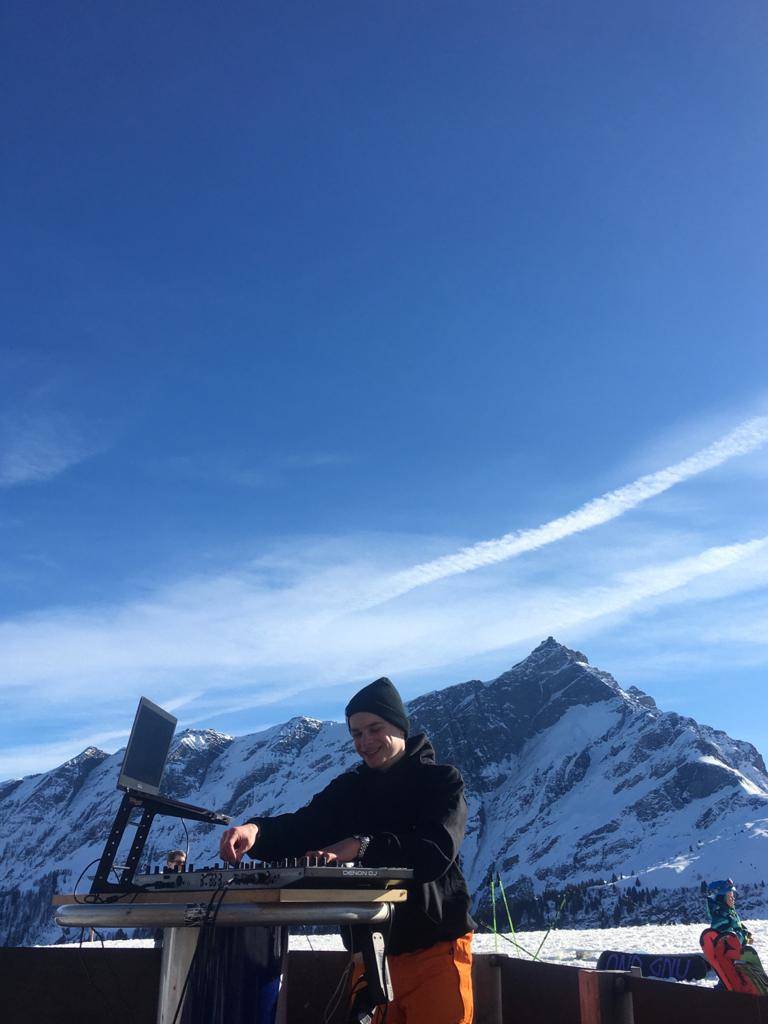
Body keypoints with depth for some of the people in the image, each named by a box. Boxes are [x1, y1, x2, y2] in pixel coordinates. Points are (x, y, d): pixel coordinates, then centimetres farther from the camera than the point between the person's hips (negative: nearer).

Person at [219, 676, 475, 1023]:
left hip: (434, 948, -4)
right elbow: (300, 829, -5)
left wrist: (363, 846, -35)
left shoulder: (441, 780, -5)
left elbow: (437, 852, -22)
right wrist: (256, 830, -27)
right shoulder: (348, 788, 9)